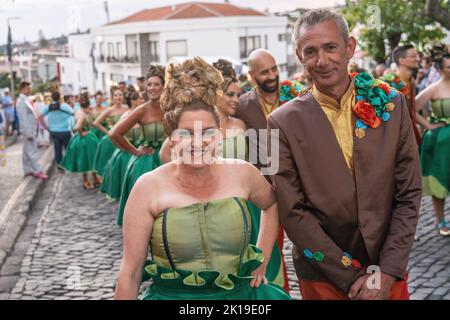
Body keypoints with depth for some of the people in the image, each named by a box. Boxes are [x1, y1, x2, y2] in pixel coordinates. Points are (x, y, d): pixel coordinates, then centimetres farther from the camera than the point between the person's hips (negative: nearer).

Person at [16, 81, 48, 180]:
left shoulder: (26, 100, 12)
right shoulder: (21, 101, -17)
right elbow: (23, 118, -21)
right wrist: (28, 133, -22)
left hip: (32, 129, 9)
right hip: (29, 130, -9)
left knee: (27, 151, 14)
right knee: (32, 151, -6)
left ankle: (28, 170, 20)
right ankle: (38, 171, -5)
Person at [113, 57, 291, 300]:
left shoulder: (241, 173, -6)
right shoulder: (149, 187, -13)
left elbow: (273, 204, 14)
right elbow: (130, 273, -10)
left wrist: (262, 259, 8)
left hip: (241, 293, 2)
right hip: (171, 295, -2)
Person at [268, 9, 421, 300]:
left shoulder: (392, 105, -5)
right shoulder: (283, 123, -11)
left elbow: (409, 195, -3)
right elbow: (292, 212, -11)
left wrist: (388, 272, -11)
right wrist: (351, 278, -13)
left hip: (389, 270, 2)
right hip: (323, 277, -1)